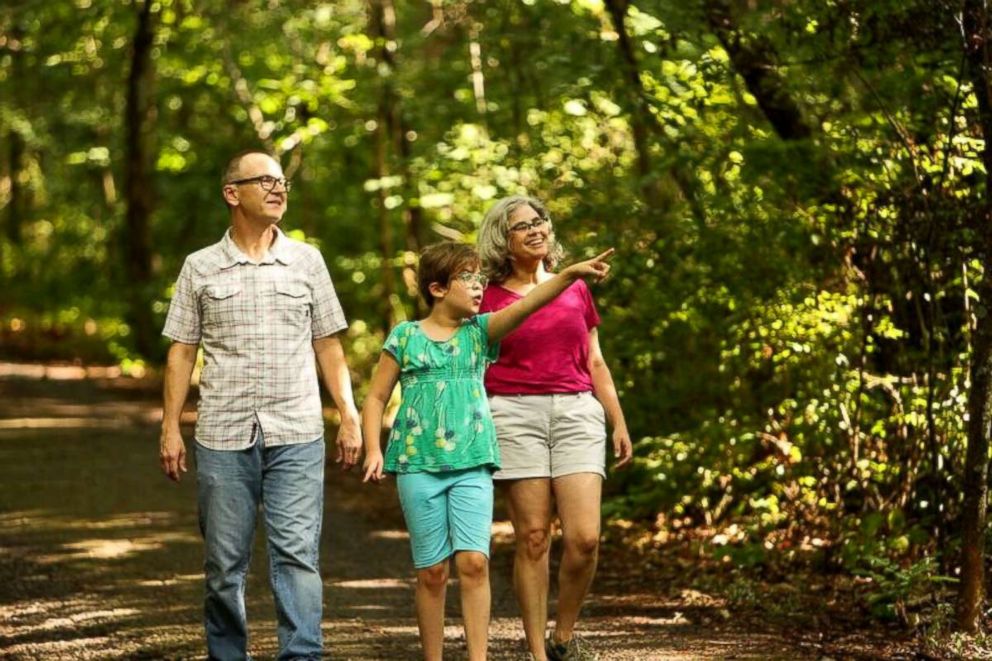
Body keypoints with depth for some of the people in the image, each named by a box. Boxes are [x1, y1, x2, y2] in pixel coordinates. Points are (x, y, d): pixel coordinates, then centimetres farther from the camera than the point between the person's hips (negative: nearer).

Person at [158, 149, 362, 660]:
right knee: (224, 563, 5)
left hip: (297, 436, 0)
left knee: (297, 554, -8)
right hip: (223, 437, 0)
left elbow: (328, 346, 11)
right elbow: (181, 352, 8)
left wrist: (349, 416, 3)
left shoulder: (306, 261, 9)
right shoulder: (200, 268, 7)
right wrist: (169, 428, 2)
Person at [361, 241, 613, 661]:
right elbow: (376, 398, 7)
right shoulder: (405, 337, 3)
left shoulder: (480, 332, 7)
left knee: (473, 561, -11)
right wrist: (373, 450, -7)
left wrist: (570, 275, -24)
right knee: (432, 570, 2)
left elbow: (525, 305, -9)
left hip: (472, 464, 1)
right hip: (418, 464, -1)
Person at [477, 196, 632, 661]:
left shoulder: (575, 289, 15)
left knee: (584, 537, -9)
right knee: (532, 537, -4)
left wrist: (619, 422, 14)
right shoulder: (489, 298, 6)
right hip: (515, 413, -2)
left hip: (577, 411, 2)